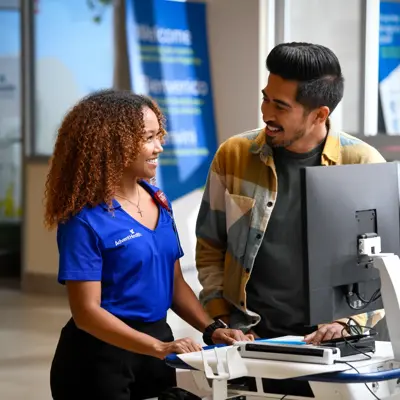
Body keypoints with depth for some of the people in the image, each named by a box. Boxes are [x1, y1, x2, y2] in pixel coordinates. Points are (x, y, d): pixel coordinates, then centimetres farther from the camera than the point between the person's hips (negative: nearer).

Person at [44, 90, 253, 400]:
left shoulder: (159, 202, 6)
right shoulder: (85, 220, -15)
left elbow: (175, 283, 11)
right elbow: (87, 312, -19)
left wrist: (212, 329, -4)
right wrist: (158, 348, -26)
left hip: (160, 338, 7)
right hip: (100, 356, -6)